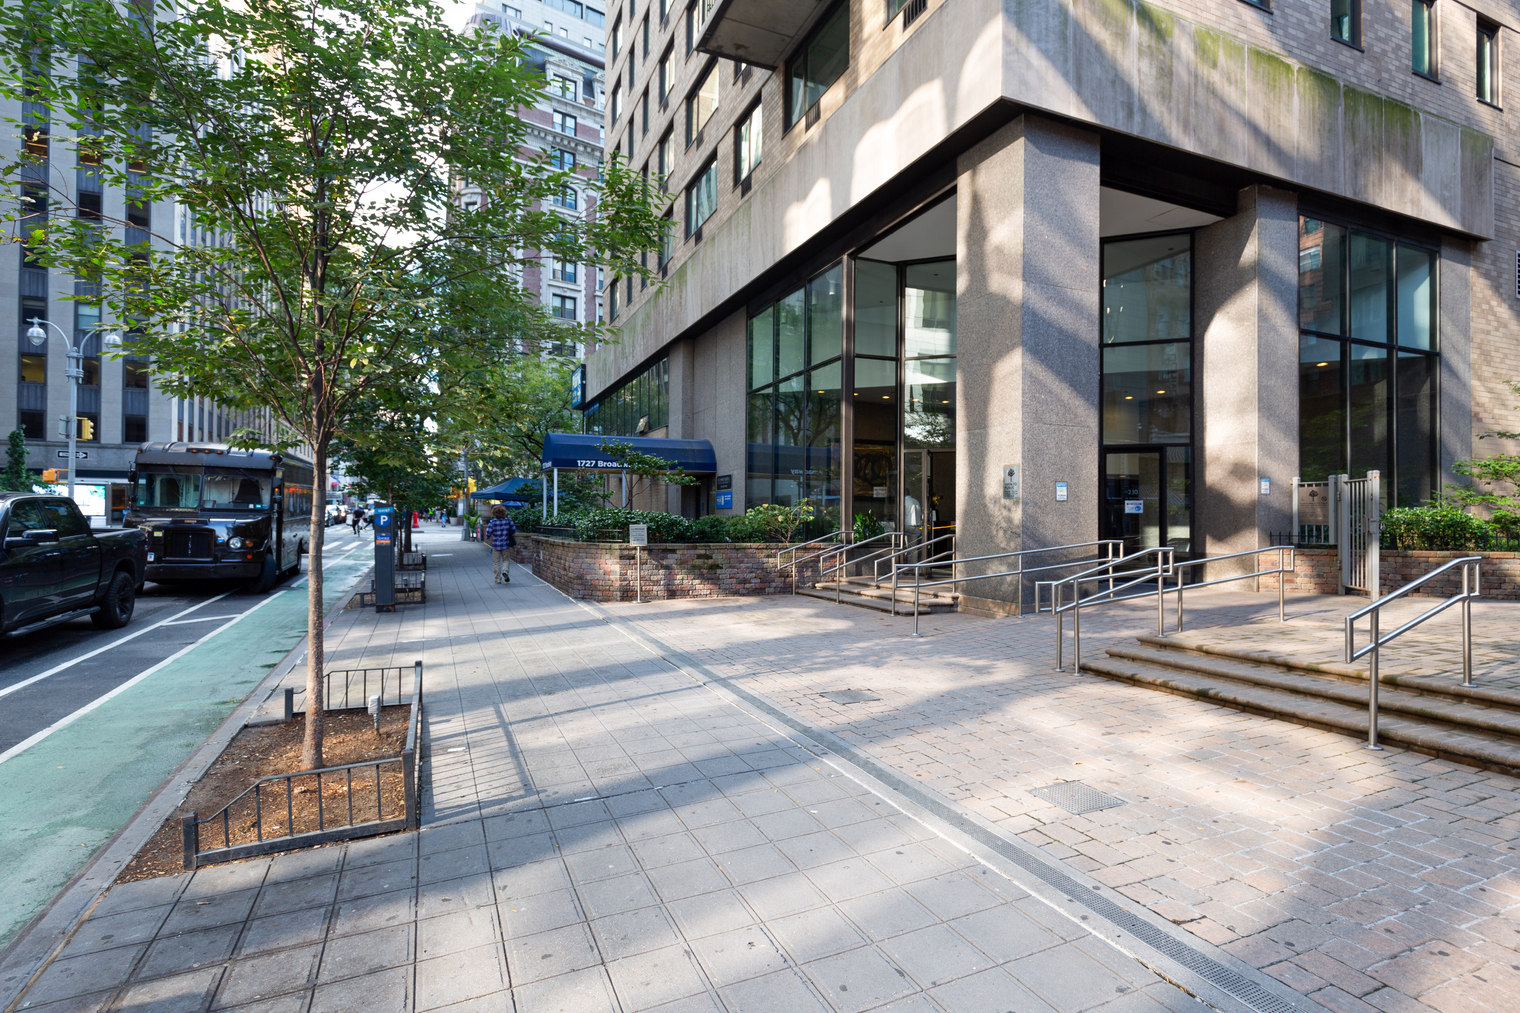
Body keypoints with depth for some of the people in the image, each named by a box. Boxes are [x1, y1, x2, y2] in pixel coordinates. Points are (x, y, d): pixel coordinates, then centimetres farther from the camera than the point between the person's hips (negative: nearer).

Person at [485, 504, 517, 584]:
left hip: (496, 545, -1)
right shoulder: (508, 520, -5)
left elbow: (488, 532, -9)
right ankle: (505, 571, -12)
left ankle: (498, 579, 9)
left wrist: (488, 538, 12)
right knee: (506, 560, 16)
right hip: (505, 544, 1)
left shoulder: (493, 522, -10)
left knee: (496, 562, 8)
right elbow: (514, 530, 2)